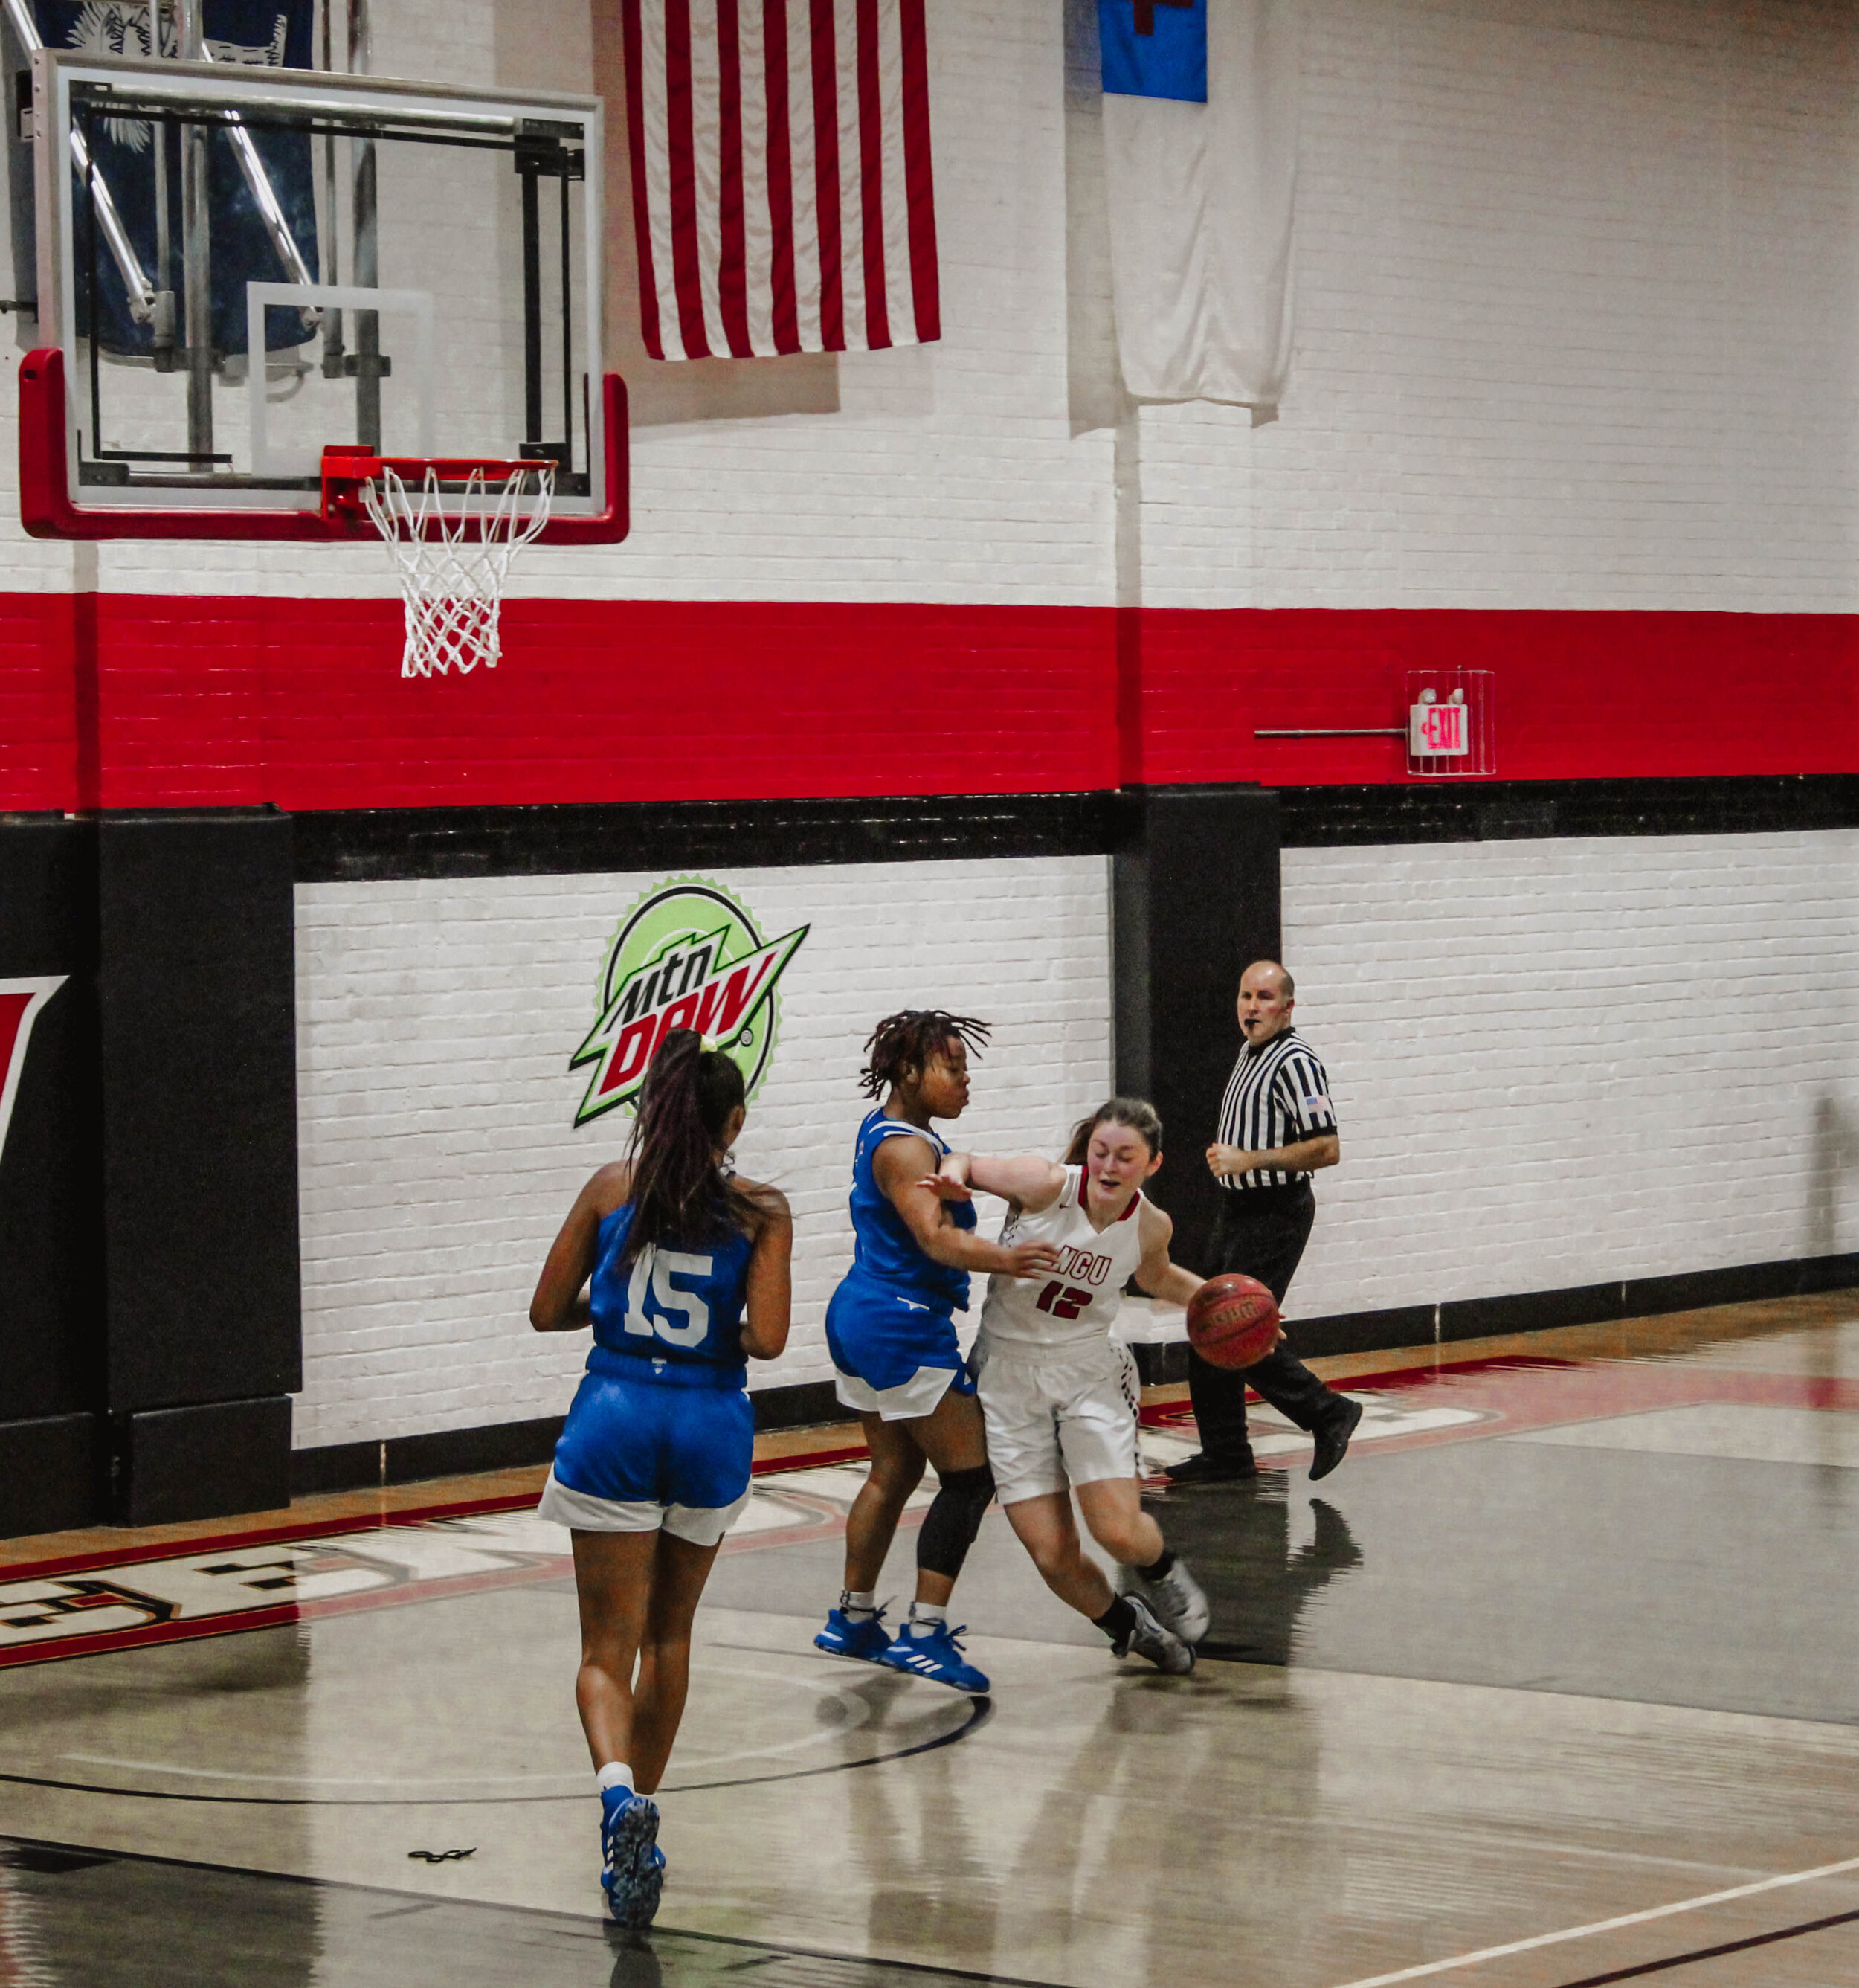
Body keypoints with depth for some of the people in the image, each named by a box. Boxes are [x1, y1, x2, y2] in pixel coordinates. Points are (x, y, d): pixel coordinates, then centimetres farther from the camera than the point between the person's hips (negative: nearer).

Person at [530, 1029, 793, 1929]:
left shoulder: (611, 1189, 2)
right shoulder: (761, 1211, -2)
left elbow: (547, 1312, 5)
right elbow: (766, 1338, -11)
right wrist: (720, 1329, 10)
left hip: (615, 1416, -1)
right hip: (710, 1424, 1)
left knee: (608, 1649, 0)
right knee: (669, 1633, 21)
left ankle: (618, 1789, -28)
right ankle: (642, 1809, 29)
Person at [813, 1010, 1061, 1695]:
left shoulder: (884, 1131, 12)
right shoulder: (905, 1148, -19)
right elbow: (936, 1237, -34)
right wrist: (1003, 1259, -49)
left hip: (861, 1319, 10)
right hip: (904, 1327, -10)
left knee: (895, 1470, 18)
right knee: (969, 1476, -8)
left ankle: (853, 1619, 24)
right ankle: (924, 1633, -11)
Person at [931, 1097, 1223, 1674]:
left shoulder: (1151, 1227, -6)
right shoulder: (1046, 1185, -18)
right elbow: (965, 1164, -4)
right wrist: (954, 1175, -26)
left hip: (1090, 1373, 1)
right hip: (1009, 1373, -1)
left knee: (1119, 1534, -16)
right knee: (1053, 1557, -5)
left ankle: (1161, 1570, 22)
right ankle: (1126, 1624, 26)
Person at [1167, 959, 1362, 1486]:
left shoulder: (1294, 1061, -17)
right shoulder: (1249, 1052, 14)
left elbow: (1326, 1149, -22)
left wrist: (1249, 1159, -22)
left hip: (1275, 1215, -10)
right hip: (1236, 1210, 10)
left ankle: (1328, 1414, 4)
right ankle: (1224, 1453, 17)